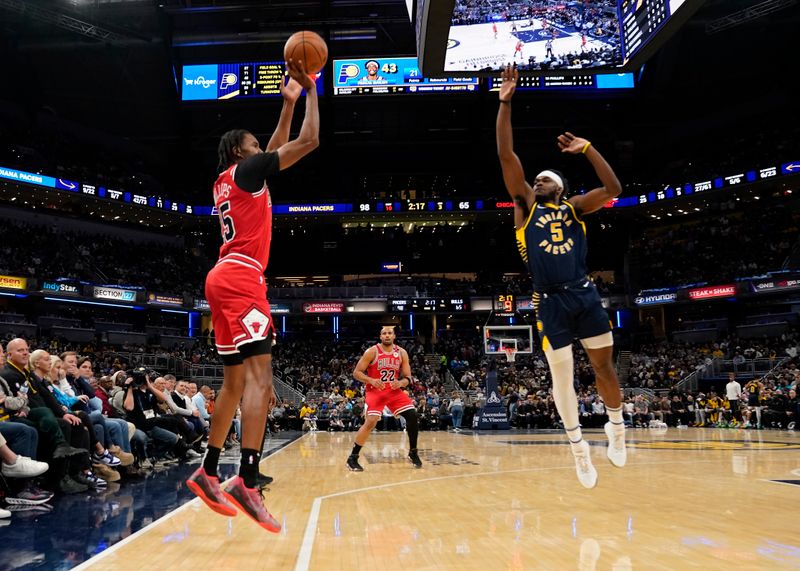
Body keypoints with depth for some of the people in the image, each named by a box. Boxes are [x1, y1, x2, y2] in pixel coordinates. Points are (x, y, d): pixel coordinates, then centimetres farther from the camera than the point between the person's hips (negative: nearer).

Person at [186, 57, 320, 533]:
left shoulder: (229, 180, 24)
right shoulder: (245, 170, 0)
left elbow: (279, 147, 35)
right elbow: (309, 141, -3)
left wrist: (289, 101, 34)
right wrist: (311, 91, 10)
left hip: (227, 279, 10)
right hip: (240, 279, -10)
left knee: (236, 381, 12)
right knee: (259, 375, -18)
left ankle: (208, 472, 17)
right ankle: (248, 482, -26)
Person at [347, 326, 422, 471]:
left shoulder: (402, 353, -1)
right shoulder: (372, 352, -11)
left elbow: (407, 377, 4)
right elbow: (356, 372, -10)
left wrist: (401, 383, -19)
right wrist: (371, 381, -26)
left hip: (394, 391, 4)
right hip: (375, 391, -4)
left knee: (412, 416, -7)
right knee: (371, 422, -21)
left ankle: (413, 453, 12)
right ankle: (352, 457, -8)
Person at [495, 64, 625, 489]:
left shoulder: (574, 207, 12)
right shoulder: (525, 207, 10)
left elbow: (613, 189, -2)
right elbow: (506, 156, 2)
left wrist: (587, 148, -2)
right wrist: (505, 103, -1)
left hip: (583, 294, 1)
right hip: (550, 302, 0)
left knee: (603, 364, 9)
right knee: (561, 375, 3)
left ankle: (616, 425, 32)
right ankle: (578, 445, 17)